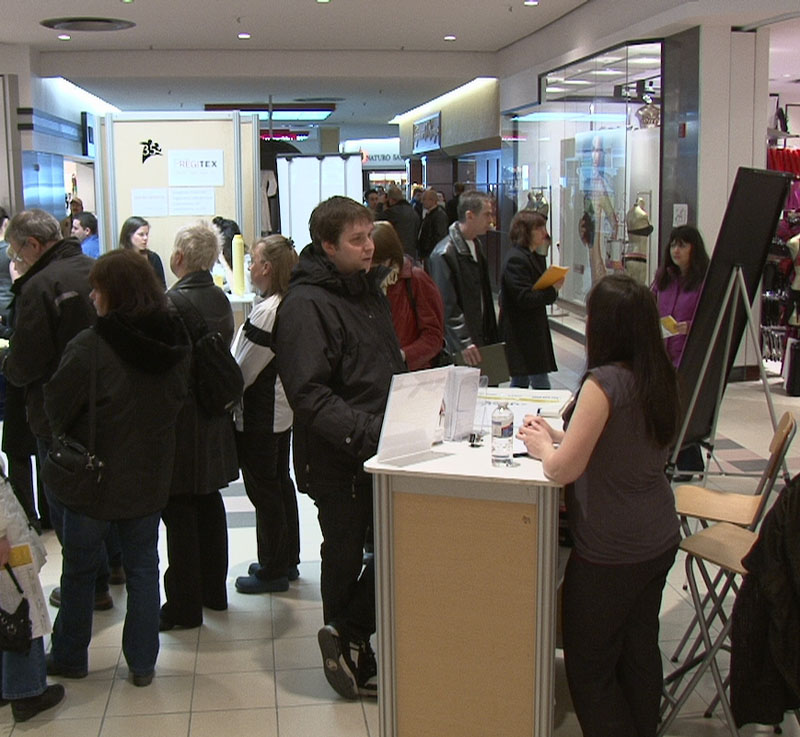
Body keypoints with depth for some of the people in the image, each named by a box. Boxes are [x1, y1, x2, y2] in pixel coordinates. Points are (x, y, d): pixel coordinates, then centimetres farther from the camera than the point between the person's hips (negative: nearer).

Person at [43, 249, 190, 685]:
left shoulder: (90, 346, -23)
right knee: (142, 568, 15)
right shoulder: (176, 343, -5)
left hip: (94, 477, -4)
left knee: (78, 571, 14)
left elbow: (56, 408, -12)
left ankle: (69, 657, 30)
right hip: (150, 476, 4)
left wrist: (60, 438, 7)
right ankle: (142, 662, 21)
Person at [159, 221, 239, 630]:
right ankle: (214, 590, 29)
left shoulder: (172, 302, -18)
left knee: (179, 509, 0)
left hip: (179, 416, -8)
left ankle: (184, 606, 8)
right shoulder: (220, 300, 5)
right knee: (209, 501, 17)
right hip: (214, 414, 8)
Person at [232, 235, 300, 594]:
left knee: (264, 490, 2)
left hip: (259, 416, -9)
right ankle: (287, 561, 31)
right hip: (282, 409, 9)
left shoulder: (267, 312, -24)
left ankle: (272, 571, 14)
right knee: (281, 483, 18)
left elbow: (242, 371, -19)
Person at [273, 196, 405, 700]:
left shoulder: (369, 289, 12)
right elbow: (309, 394, -24)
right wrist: (366, 433, -32)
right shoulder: (305, 304, -16)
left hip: (382, 450, 8)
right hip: (338, 461, -8)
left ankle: (348, 641, 25)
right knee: (345, 559, 6)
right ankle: (355, 659, 22)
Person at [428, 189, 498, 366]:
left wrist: (490, 337, 17)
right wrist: (464, 343, -22)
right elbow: (447, 306, -19)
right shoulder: (444, 254, -16)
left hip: (480, 340, 8)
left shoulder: (476, 246, 14)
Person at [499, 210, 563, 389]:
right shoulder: (516, 260, -17)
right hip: (522, 332, -10)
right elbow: (524, 298, -23)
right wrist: (553, 290, -20)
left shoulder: (534, 256, 14)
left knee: (520, 380, 16)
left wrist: (554, 285, 2)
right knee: (540, 382, -8)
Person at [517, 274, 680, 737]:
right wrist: (558, 436, 13)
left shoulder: (604, 382, -24)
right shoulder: (662, 377, 1)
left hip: (611, 551, -8)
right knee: (640, 651, 21)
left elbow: (564, 469, -19)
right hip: (659, 539, 8)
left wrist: (542, 447, 1)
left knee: (590, 665, 8)